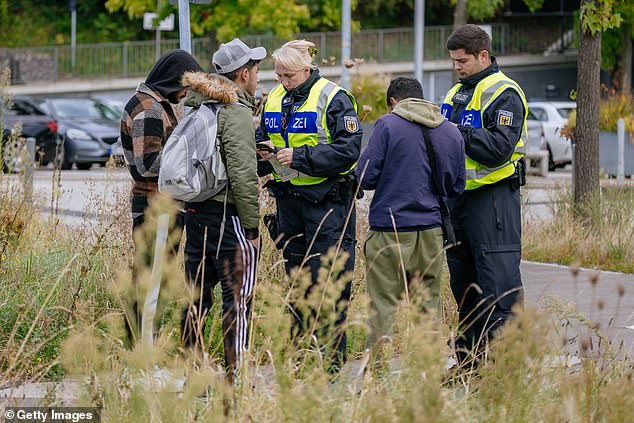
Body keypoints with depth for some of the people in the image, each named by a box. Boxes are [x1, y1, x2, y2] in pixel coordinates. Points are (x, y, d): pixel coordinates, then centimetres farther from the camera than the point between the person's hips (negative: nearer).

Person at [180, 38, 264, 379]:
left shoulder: (194, 106, 13)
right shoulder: (236, 112, -13)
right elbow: (242, 175, -19)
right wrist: (252, 226, -14)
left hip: (193, 212, 8)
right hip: (227, 214, -8)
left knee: (197, 297, 13)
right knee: (238, 299, -3)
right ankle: (233, 378, -4)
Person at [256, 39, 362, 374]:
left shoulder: (333, 98, -10)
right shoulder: (274, 100, 12)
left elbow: (349, 149, -17)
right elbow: (261, 139, 22)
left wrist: (300, 157, -21)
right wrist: (263, 153, -3)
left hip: (327, 199, -7)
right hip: (289, 199, 7)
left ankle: (332, 358, -2)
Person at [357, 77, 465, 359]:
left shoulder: (388, 125, -6)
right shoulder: (452, 132, 10)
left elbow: (365, 177, -8)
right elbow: (456, 187, 16)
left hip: (390, 230, -4)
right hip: (432, 230, 4)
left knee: (383, 304, -1)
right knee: (428, 303, 10)